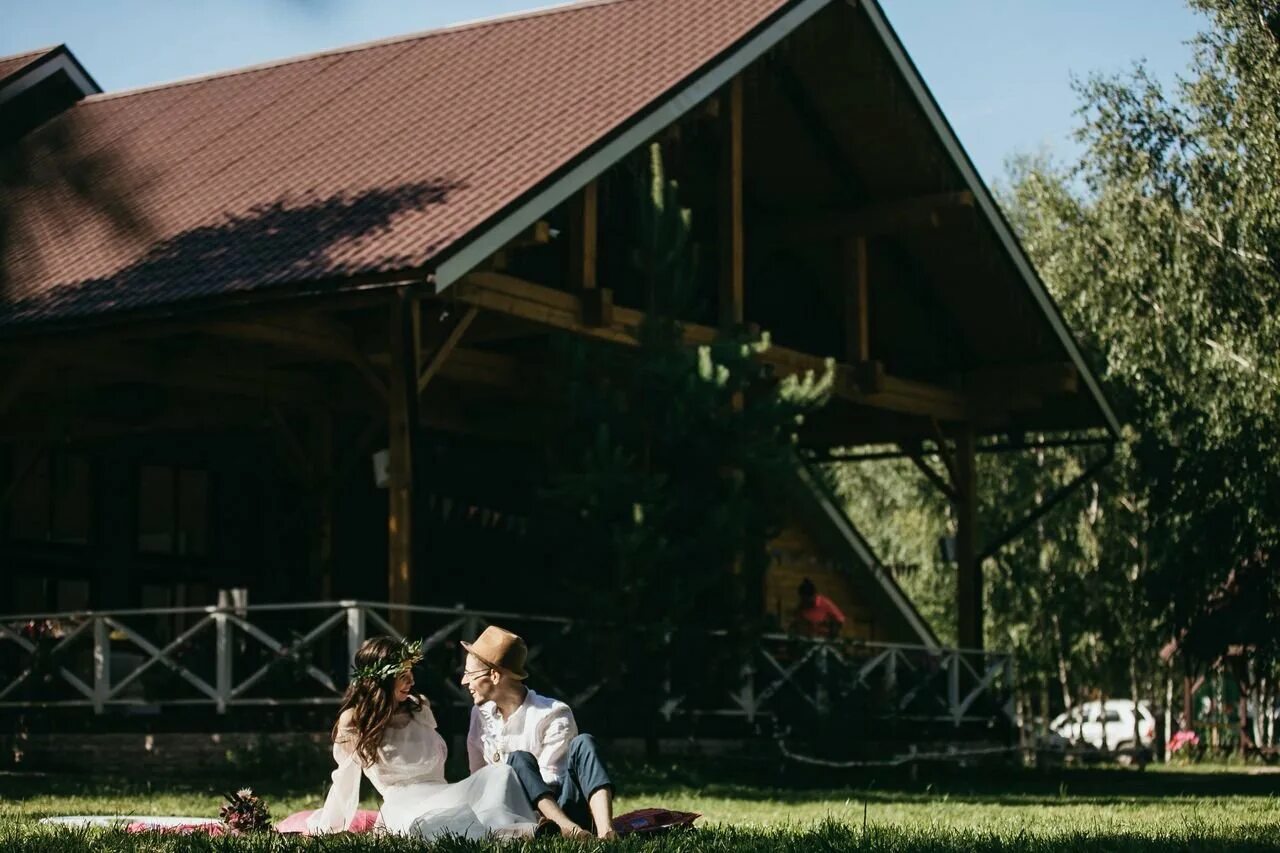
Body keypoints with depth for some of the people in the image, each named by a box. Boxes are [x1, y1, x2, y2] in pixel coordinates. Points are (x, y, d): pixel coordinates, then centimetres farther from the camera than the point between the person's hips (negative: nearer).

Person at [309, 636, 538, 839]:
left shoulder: (419, 707, 19)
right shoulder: (353, 721, 5)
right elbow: (345, 780, 11)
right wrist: (327, 828, 11)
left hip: (442, 792, 6)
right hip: (405, 805, -6)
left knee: (501, 773, -25)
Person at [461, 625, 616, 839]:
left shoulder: (554, 715, -6)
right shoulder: (481, 714, 11)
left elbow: (550, 780, -11)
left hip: (565, 808, -2)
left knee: (582, 744, -25)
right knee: (519, 760, -25)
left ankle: (605, 832, -50)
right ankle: (565, 826, -52)